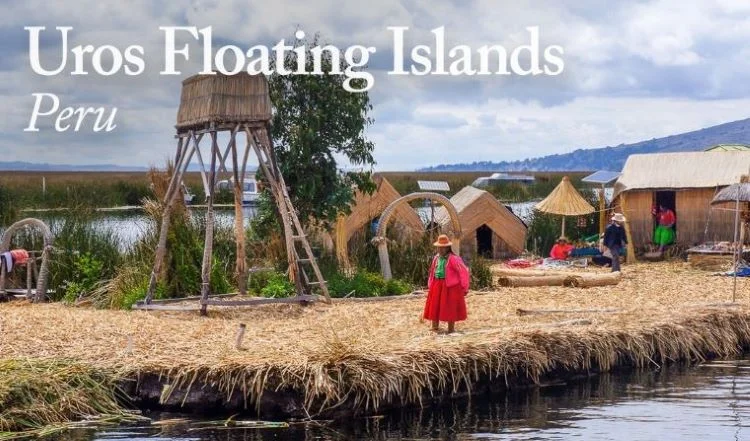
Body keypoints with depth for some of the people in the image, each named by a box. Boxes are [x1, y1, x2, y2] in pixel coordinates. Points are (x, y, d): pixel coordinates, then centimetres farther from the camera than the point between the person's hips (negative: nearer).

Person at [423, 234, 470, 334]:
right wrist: (430, 285, 16)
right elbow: (432, 272, 19)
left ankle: (451, 329, 12)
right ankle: (435, 327, 17)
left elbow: (464, 272, -11)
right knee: (434, 307, 7)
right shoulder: (436, 258, 8)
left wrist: (464, 287, -9)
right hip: (437, 285, 6)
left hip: (450, 286, -6)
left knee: (450, 308, 2)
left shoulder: (453, 259, -12)